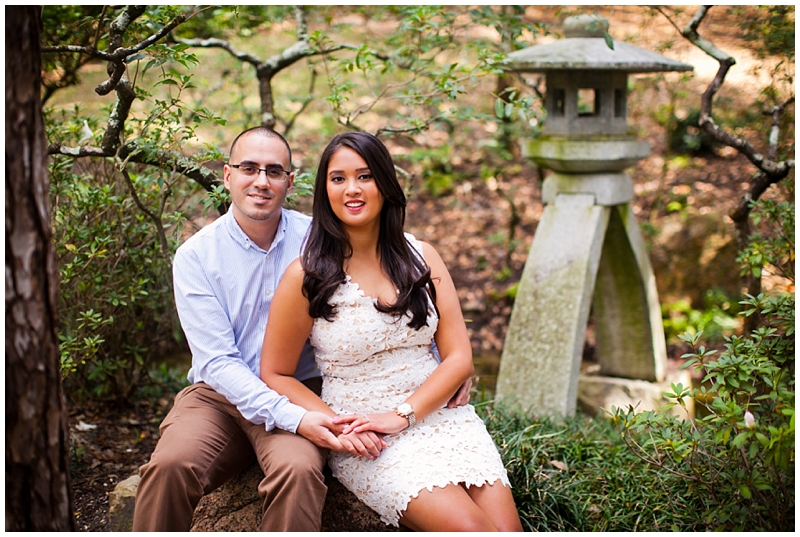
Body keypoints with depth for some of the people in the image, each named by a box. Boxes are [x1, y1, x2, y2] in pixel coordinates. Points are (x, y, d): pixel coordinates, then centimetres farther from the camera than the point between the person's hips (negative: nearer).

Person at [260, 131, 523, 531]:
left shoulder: (421, 257, 7)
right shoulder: (306, 277, -3)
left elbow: (459, 357, 3)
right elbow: (275, 374, 2)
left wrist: (402, 415, -12)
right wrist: (337, 425, -13)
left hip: (439, 415, 4)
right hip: (370, 447, -3)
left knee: (508, 529, -19)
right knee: (471, 527, -25)